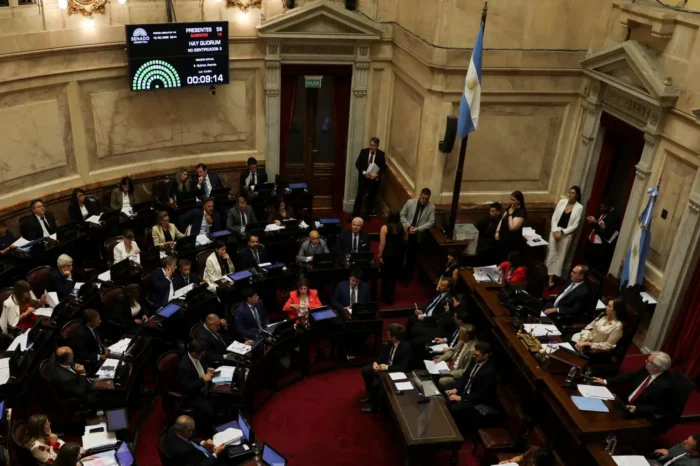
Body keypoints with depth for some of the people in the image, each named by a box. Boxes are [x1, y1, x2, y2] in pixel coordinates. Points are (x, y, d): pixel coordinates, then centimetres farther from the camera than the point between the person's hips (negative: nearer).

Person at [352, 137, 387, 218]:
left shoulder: (381, 154, -4)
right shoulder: (363, 151, -3)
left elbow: (384, 167, -2)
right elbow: (357, 164, -2)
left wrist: (377, 174, -18)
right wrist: (364, 172, -16)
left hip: (375, 179, 1)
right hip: (363, 178, 0)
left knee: (371, 197, 10)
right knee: (359, 196, -3)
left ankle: (368, 215, 24)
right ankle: (355, 215, 4)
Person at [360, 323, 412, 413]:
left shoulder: (406, 347, -30)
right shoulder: (391, 342, -7)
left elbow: (404, 367, -31)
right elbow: (383, 354, 7)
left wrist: (387, 367, -30)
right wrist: (376, 362, -12)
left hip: (395, 372, -8)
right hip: (385, 366, 8)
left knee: (376, 382, -26)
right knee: (365, 370, 3)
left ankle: (374, 404, 2)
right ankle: (371, 395, 20)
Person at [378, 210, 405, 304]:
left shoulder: (385, 228, -16)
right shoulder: (403, 227, -5)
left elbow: (382, 244, -16)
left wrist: (380, 255, -8)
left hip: (387, 254, -4)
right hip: (399, 254, 4)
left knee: (386, 276, 12)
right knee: (394, 276, 17)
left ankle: (386, 298, 21)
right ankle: (390, 298, 27)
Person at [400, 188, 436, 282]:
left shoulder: (431, 207, -11)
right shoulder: (410, 202, -11)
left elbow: (431, 222, -11)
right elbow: (402, 215, -4)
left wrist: (418, 229, -23)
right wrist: (408, 226, -18)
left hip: (418, 236, 0)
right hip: (406, 233, 0)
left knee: (412, 256, 13)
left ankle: (407, 274, 30)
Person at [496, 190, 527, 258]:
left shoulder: (521, 212, -19)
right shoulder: (510, 208, 6)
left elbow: (512, 227, -27)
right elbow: (502, 219, 13)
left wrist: (510, 214, -20)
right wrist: (497, 231, 1)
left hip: (513, 242, -8)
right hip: (503, 239, 8)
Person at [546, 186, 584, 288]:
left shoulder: (579, 208, -7)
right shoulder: (562, 202, 0)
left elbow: (575, 225, -8)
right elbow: (554, 217, 1)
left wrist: (562, 232, -15)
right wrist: (555, 230, -11)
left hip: (566, 234, -2)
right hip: (555, 231, 2)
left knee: (560, 256, 6)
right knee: (551, 254, 3)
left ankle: (551, 279, 14)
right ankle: (548, 276, 13)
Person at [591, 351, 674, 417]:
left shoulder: (664, 385, -28)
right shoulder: (647, 370, -6)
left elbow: (660, 409, -20)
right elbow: (629, 376, 4)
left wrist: (637, 409, -24)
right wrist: (605, 381, 1)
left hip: (641, 414, -8)